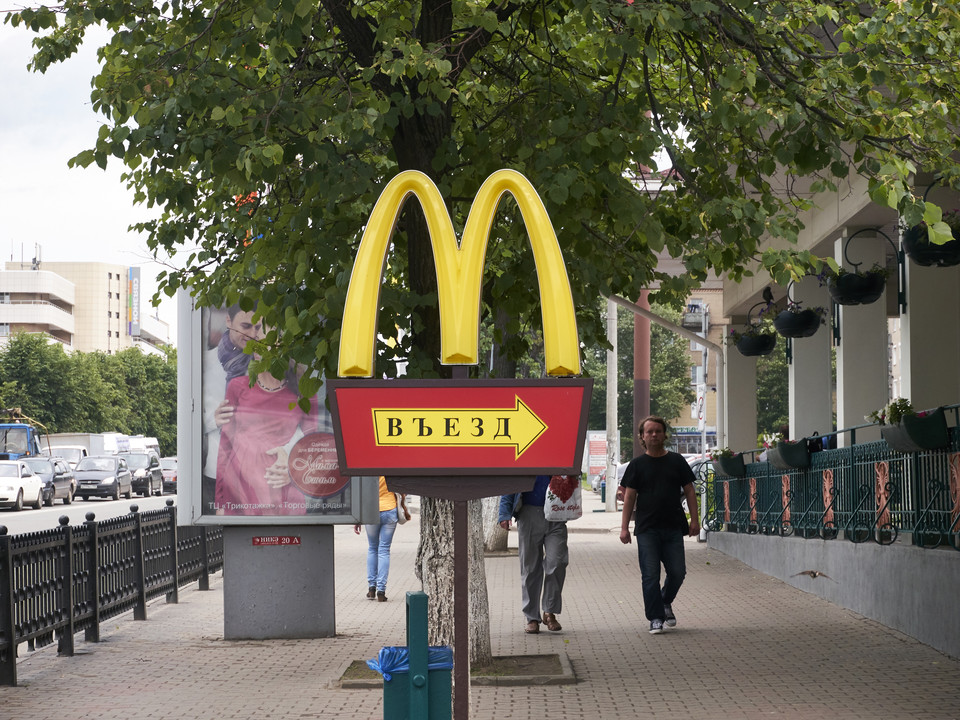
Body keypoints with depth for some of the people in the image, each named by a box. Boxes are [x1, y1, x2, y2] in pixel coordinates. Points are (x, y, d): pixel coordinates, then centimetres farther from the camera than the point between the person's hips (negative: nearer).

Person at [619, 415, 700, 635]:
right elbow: (629, 497, 3)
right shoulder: (637, 464, 5)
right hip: (646, 528, -1)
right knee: (650, 575, -4)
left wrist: (694, 520, 1)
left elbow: (689, 491, 10)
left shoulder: (676, 461, 9)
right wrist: (624, 527, -3)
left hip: (673, 527, 2)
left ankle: (666, 602, 30)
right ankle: (656, 618, 2)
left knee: (677, 572, 2)